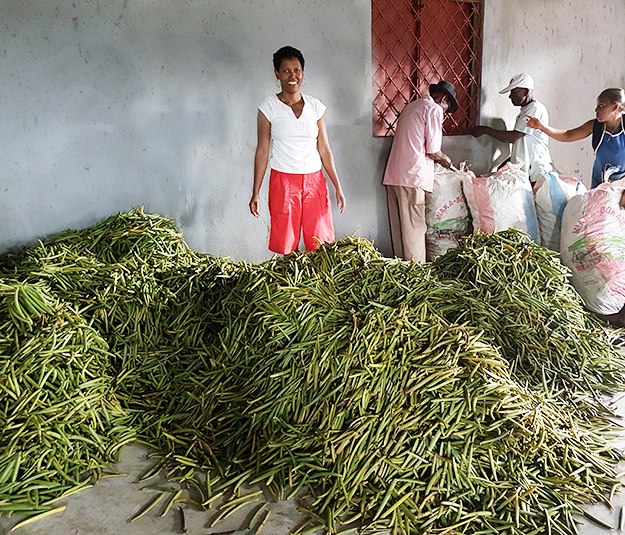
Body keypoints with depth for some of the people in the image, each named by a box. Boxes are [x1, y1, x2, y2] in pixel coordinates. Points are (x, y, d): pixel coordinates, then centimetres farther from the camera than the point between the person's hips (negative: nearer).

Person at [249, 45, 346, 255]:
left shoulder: (316, 106, 8)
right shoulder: (269, 107, 2)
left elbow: (324, 150, 10)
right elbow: (262, 151, 2)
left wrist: (338, 187, 8)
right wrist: (255, 193, 0)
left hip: (314, 181, 2)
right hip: (283, 182, -2)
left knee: (321, 246, -1)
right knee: (286, 247, -1)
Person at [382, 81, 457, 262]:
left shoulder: (411, 106, 23)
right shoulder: (434, 109, -3)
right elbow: (433, 151, -8)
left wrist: (437, 157, 28)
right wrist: (444, 159, 12)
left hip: (392, 174, 8)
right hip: (411, 176, -8)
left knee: (398, 227, 10)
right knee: (414, 228, -5)